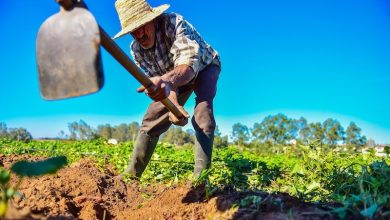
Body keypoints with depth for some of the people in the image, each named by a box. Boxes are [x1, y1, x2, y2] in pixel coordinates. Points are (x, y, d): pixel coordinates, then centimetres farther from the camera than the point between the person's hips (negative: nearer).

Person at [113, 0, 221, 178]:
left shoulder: (174, 23, -38)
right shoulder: (136, 50, -20)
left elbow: (189, 64, -51)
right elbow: (157, 80, -22)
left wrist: (167, 80, -74)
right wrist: (173, 104, -44)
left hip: (204, 66, -5)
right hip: (174, 77, 5)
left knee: (202, 113, -32)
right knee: (151, 120, -1)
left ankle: (200, 177, -31)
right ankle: (131, 174, 10)